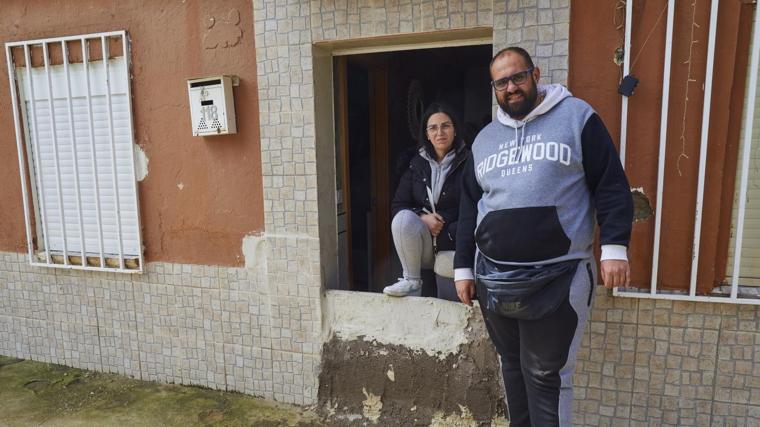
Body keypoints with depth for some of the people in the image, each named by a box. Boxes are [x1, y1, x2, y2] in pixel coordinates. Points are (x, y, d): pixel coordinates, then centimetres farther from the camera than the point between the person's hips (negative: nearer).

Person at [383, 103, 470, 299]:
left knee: (449, 303, -20)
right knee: (404, 218, -28)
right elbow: (397, 205, 3)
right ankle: (411, 280, -12)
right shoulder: (417, 164, 7)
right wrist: (422, 217, -15)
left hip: (454, 241, -3)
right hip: (423, 245, 3)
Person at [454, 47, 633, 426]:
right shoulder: (484, 139, 14)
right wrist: (463, 267, 12)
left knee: (545, 375, 1)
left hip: (557, 278, -4)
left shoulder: (577, 116, 2)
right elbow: (469, 208, 15)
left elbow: (611, 186, -2)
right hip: (493, 278, 5)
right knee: (512, 366, 17)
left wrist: (614, 247, -12)